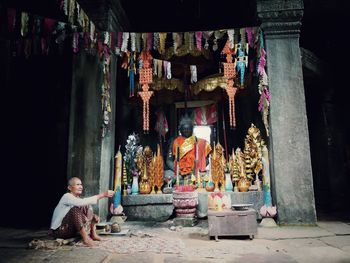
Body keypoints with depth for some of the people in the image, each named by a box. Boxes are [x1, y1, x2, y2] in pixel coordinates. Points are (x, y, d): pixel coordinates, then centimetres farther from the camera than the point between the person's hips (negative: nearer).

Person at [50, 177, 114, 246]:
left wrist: (93, 217, -19)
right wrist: (103, 195, -37)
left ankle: (93, 233, -7)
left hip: (71, 230, 8)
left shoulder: (78, 199, 8)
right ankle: (85, 237, -32)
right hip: (58, 231, -8)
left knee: (87, 206, -1)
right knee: (75, 209, -29)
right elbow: (82, 202, -34)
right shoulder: (67, 197, -18)